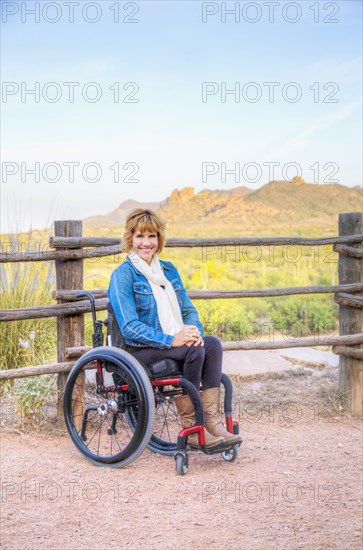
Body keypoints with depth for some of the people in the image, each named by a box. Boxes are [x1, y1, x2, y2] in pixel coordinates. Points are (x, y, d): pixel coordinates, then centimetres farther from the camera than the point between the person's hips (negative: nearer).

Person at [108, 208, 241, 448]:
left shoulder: (169, 269, 15)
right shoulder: (123, 275, -7)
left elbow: (188, 308, 14)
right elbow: (130, 327, -16)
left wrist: (194, 330, -10)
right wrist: (170, 340, -25)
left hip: (174, 342, 6)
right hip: (139, 350, -6)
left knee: (213, 344, -22)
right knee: (194, 350, -29)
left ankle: (212, 421, -25)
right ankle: (189, 428, -20)